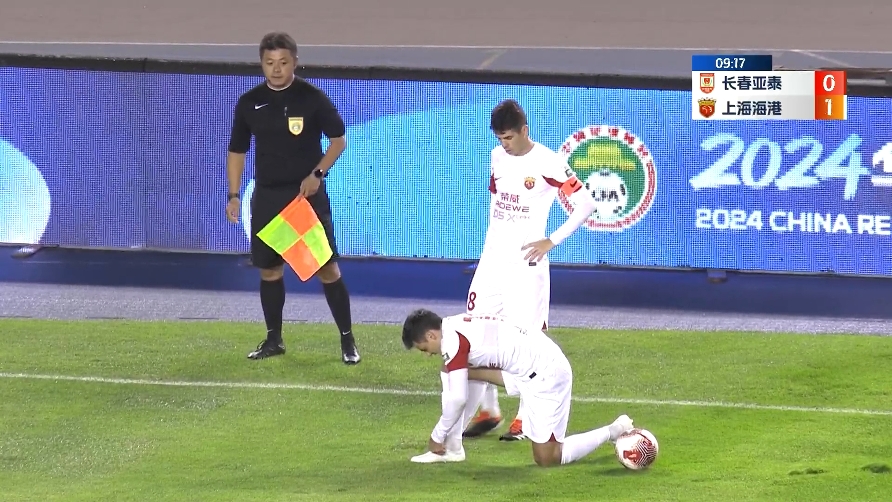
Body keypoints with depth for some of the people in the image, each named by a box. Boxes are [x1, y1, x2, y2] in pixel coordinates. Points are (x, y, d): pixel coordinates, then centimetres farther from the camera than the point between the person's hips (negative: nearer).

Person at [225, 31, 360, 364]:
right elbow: (237, 150, 12)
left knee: (327, 267, -5)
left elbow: (338, 140, -1)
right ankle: (273, 340, 21)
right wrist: (234, 195, 4)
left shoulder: (312, 98, -6)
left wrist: (317, 174, -14)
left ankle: (347, 340, 2)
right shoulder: (249, 103, 4)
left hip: (307, 194, -4)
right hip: (267, 196, 4)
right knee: (268, 269, 8)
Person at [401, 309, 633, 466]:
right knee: (454, 373, 5)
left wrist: (437, 436, -6)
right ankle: (452, 448, 6)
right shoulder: (457, 326, 12)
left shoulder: (453, 340, -17)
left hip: (546, 372, -10)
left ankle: (615, 431, 3)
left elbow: (458, 398, -18)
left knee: (546, 459, -7)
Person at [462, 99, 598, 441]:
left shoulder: (548, 163, -12)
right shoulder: (497, 156, 8)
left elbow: (586, 204, -11)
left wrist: (552, 241, -13)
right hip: (492, 260, 7)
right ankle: (488, 410, 16)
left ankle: (526, 418, 4)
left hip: (526, 263, -6)